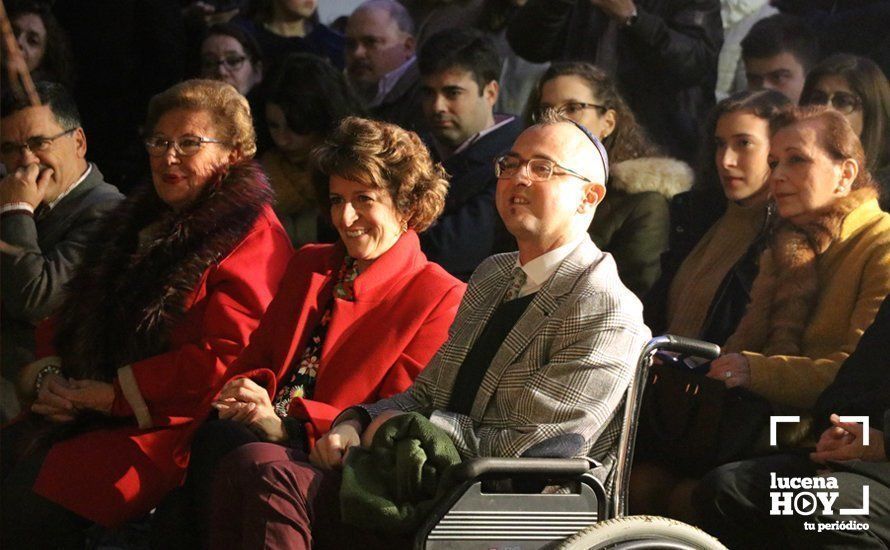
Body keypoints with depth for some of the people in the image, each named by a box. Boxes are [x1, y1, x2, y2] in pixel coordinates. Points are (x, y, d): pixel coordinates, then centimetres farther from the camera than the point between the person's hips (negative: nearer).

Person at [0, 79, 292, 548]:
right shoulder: (138, 222, 21)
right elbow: (75, 314, 24)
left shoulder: (253, 240, -6)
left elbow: (223, 360, -15)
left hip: (171, 425, -8)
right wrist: (50, 376, 1)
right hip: (85, 411, 8)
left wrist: (110, 393, -13)